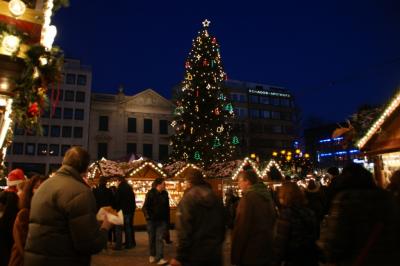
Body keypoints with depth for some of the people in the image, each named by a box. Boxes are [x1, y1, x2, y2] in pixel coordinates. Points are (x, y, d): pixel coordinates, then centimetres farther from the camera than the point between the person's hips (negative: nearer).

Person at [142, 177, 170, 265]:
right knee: (152, 238, 12)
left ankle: (159, 258, 0)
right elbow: (145, 206, -11)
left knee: (159, 239, -2)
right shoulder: (151, 193, -10)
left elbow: (167, 207, 9)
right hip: (152, 220, -2)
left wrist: (167, 218, 7)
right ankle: (152, 255, 30)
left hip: (162, 220, 2)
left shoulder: (165, 194, 1)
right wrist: (147, 216, -20)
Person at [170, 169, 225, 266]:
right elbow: (222, 225, 11)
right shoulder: (216, 198, 5)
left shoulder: (188, 198, -14)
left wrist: (179, 257, -14)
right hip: (215, 252, 5)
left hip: (195, 253, -5)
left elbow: (184, 230, -19)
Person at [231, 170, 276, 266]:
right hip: (267, 250, 8)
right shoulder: (267, 196, 7)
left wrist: (235, 255, -14)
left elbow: (241, 227, -21)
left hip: (251, 252, -8)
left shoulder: (248, 197, -19)